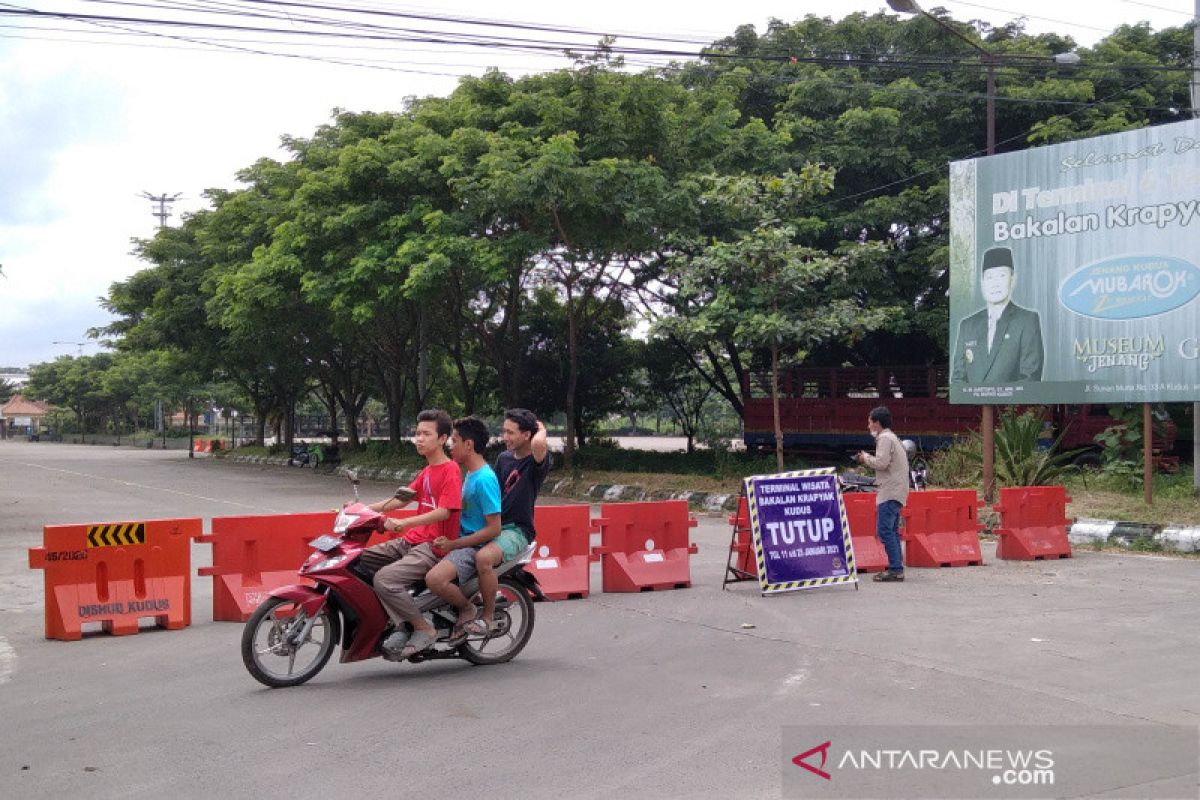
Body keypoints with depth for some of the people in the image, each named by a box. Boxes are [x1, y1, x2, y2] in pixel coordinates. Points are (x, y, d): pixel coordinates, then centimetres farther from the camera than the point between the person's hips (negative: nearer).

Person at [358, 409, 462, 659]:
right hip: (411, 542, 10)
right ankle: (400, 625, -9)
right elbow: (401, 499, 20)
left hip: (434, 547, -10)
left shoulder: (450, 470, -10)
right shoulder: (426, 471, 19)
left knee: (384, 579, -28)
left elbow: (443, 512, -21)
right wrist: (363, 509, 9)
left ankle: (424, 629, -10)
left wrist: (403, 522, -29)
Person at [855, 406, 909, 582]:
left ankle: (895, 569, -15)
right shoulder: (892, 438, 23)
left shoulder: (885, 438, -9)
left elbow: (881, 463, -20)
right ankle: (897, 568, 14)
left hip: (890, 491, -11)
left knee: (884, 530, -12)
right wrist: (868, 459, 13)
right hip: (894, 491, 11)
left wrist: (866, 458, -4)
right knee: (892, 531, 12)